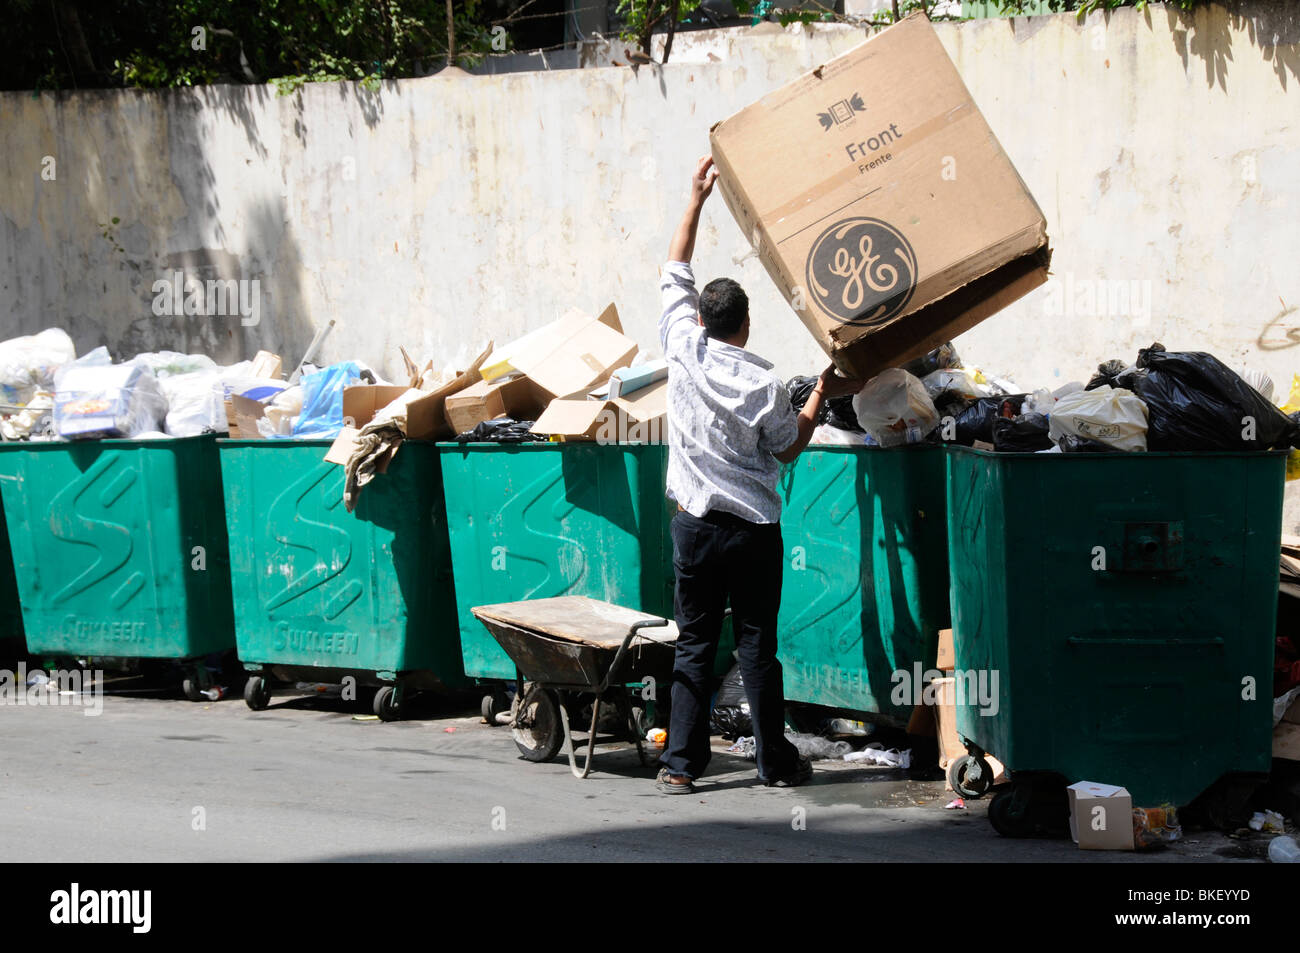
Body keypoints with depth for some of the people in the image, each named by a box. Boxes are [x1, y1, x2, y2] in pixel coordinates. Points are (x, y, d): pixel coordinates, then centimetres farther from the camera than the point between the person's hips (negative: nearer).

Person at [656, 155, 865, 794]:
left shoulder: (684, 350, -5)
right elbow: (788, 447, 4)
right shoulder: (763, 383, -11)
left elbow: (674, 275, 9)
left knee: (693, 645, 5)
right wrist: (823, 393, 14)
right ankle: (775, 760, 10)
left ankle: (680, 763, 3)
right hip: (753, 526, -2)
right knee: (757, 646, 4)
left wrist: (696, 199, 13)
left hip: (694, 522, 2)